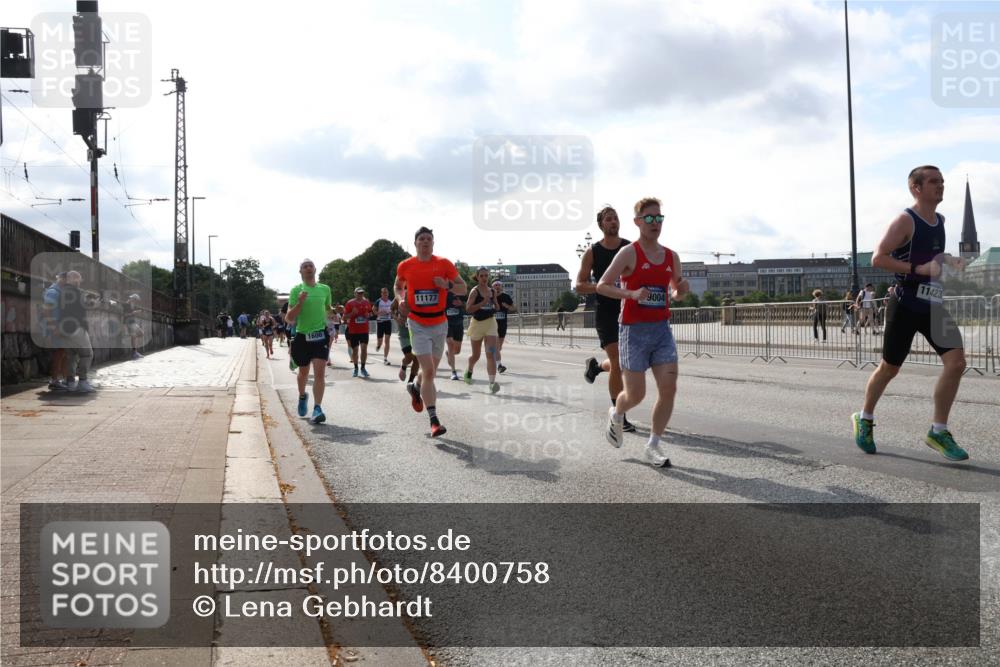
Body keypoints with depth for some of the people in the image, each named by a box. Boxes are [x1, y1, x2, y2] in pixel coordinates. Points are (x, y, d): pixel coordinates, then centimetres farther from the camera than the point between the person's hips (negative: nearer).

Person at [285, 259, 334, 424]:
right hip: (302, 336, -1)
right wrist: (300, 303, -20)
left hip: (320, 335, 1)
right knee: (303, 372, 16)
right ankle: (302, 396, 45)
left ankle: (317, 409, -14)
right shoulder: (296, 290, -2)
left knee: (320, 373, -13)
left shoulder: (325, 289, 7)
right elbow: (289, 319, -7)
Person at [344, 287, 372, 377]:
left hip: (364, 330, 2)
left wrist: (368, 315, -2)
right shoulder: (350, 303, -4)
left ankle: (363, 368, 3)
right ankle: (356, 368, 20)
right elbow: (344, 317, -3)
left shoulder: (367, 302, 7)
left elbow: (370, 313, 21)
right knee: (354, 349, 5)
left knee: (364, 348, -8)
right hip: (353, 330, -2)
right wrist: (352, 313, -20)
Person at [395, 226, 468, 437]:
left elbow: (463, 288, 2)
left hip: (440, 324, 2)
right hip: (418, 325, -2)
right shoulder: (405, 266, 0)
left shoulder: (444, 264, -2)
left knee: (431, 369, 15)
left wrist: (447, 285, -18)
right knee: (428, 371, -12)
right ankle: (434, 421, -13)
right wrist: (401, 299, -2)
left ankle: (416, 388, 50)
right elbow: (398, 286, 19)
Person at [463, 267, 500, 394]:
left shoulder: (492, 291, 6)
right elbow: (468, 309, -18)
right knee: (476, 355, 14)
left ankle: (492, 383, -23)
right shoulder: (474, 291, -9)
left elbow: (496, 307, 19)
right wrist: (483, 302, -25)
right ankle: (469, 370, 48)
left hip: (490, 323, 2)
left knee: (491, 354, -15)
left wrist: (494, 303, -3)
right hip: (477, 323, -2)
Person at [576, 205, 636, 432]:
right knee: (617, 364, -8)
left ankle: (596, 365, 41)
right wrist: (602, 287, -20)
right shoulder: (592, 252, -3)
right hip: (605, 313, -3)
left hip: (629, 311, 3)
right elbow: (579, 286, -3)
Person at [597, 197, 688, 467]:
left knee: (669, 389, -7)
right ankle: (616, 415, 35)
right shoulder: (629, 253, -7)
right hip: (634, 331, -5)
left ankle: (653, 446, 7)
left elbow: (677, 293, 23)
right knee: (635, 394, -1)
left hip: (662, 329, 5)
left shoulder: (671, 257, 9)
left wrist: (682, 290, -1)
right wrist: (632, 293, -23)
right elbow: (602, 286, -9)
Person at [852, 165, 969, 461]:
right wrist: (919, 268, -24)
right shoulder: (905, 221, -12)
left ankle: (938, 432, 0)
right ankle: (864, 419, 29)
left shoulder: (940, 220, 12)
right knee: (889, 368, 6)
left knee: (956, 361, -9)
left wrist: (948, 260, 6)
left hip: (934, 306, 6)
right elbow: (878, 259, -19)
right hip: (906, 306, -6)